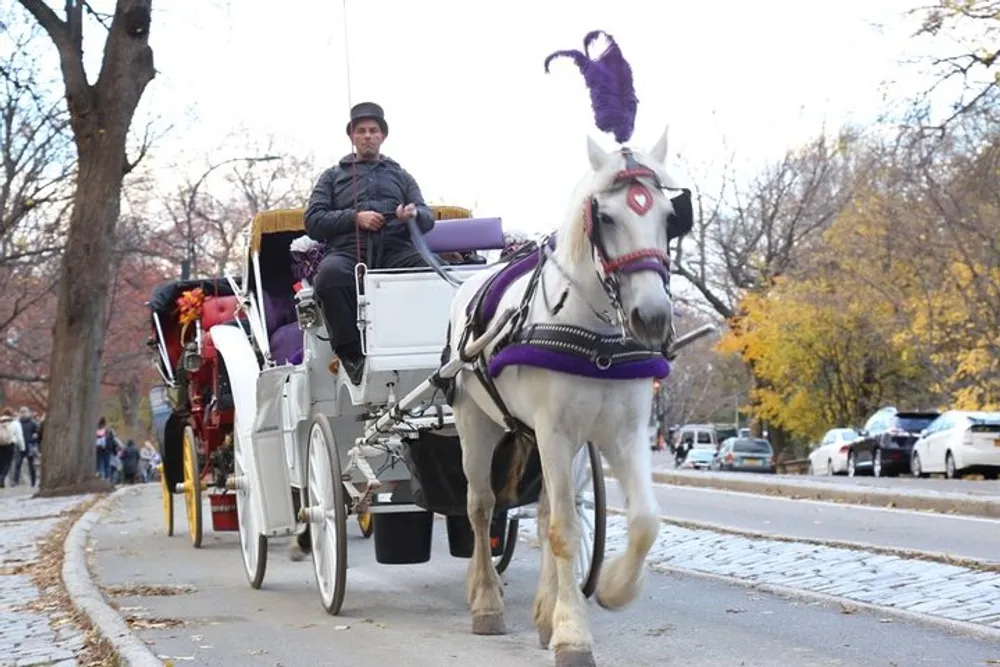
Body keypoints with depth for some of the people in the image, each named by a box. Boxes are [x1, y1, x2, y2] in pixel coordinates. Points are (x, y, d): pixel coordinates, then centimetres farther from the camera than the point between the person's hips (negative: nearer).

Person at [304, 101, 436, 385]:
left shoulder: (400, 176, 31)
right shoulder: (333, 176, 27)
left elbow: (427, 219, 21)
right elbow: (313, 221, 13)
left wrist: (415, 213, -5)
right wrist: (355, 218, -2)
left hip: (394, 249, 1)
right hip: (348, 249, -1)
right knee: (330, 273, -39)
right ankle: (352, 353, -33)